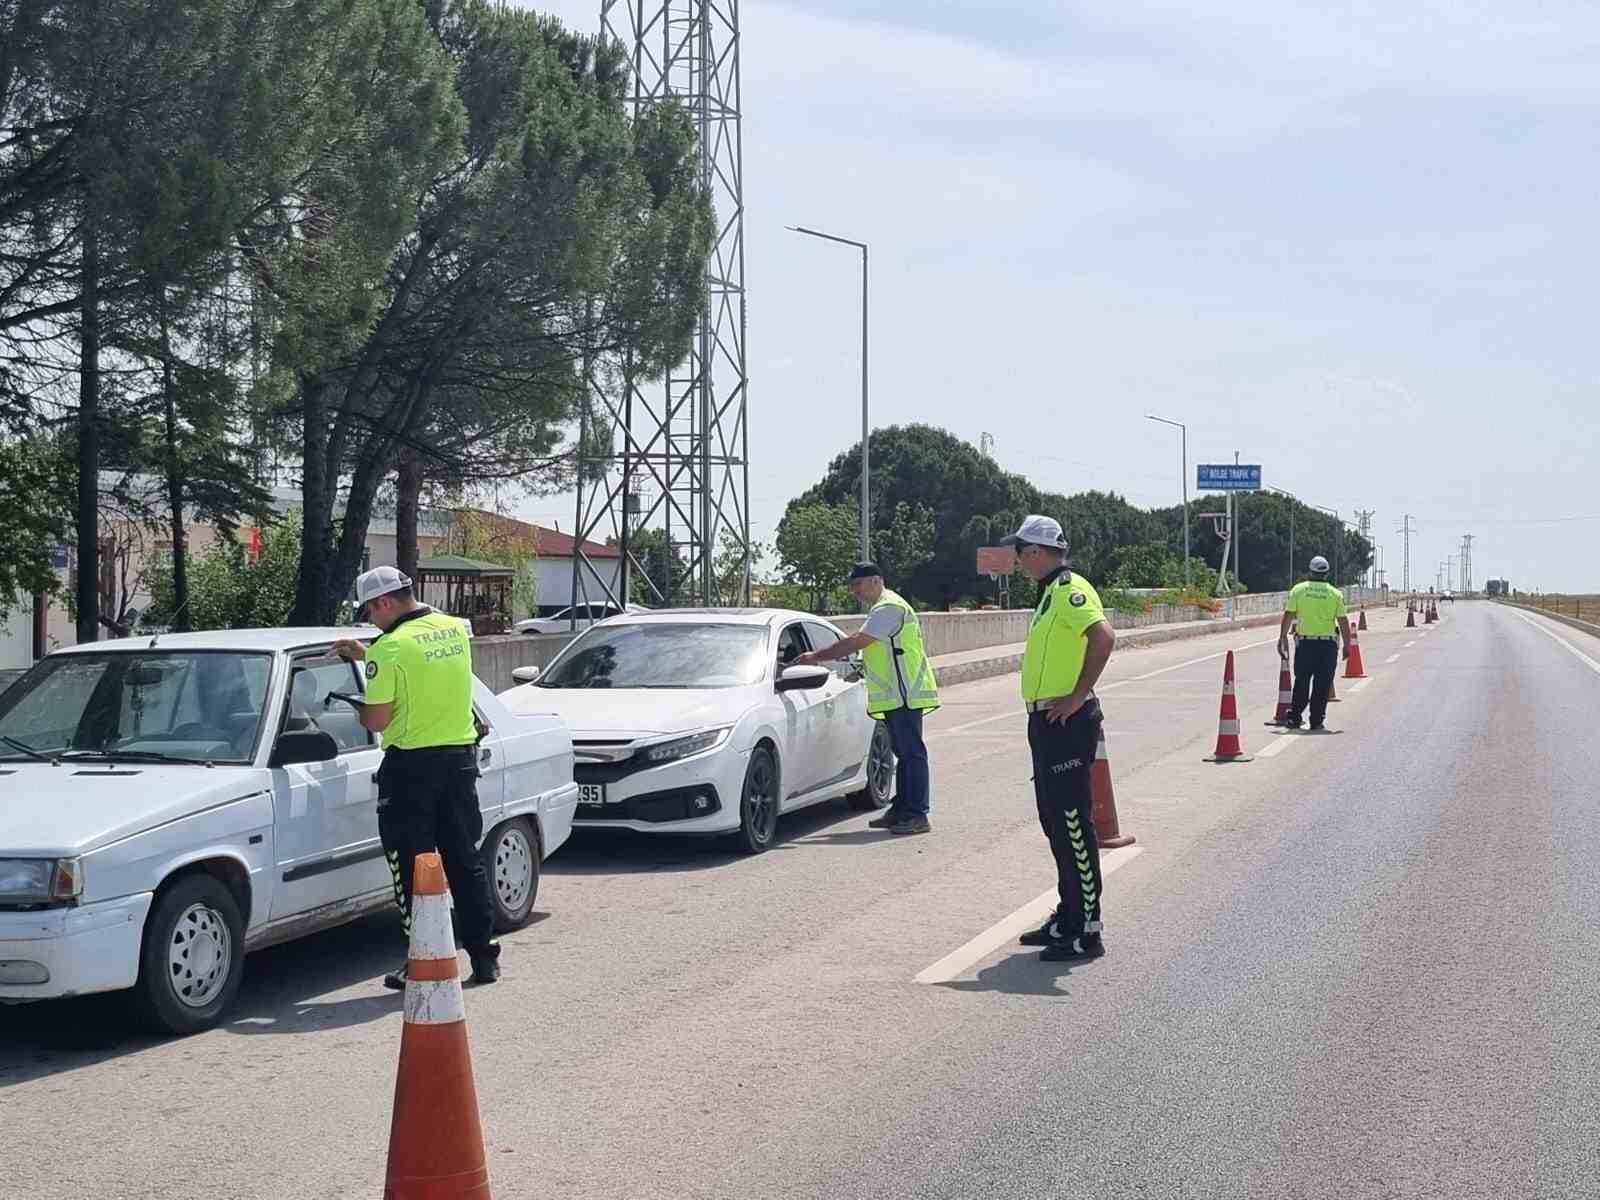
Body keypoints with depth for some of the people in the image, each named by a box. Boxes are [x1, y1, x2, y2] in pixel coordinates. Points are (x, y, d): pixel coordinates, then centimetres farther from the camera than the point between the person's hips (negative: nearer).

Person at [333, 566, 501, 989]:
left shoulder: (392, 647, -16)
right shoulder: (456, 630, 5)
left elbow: (376, 720, -15)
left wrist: (361, 707, 7)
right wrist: (367, 656, 24)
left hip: (413, 766, -7)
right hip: (460, 757, 7)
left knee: (414, 869, 2)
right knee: (465, 861, 14)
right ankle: (484, 957, 17)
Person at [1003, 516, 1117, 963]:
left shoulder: (1070, 590, -15)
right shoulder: (1051, 591, 17)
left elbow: (1103, 636, -30)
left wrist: (1078, 697, -25)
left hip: (1067, 722, -11)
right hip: (1048, 722, 11)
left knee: (1072, 823, -7)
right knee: (1055, 821, 15)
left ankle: (1087, 930, -4)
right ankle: (1068, 917, 24)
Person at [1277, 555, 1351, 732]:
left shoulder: (1298, 590, 0)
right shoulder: (1335, 594, 1)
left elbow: (1288, 617, -3)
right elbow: (1343, 622, 0)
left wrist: (1282, 639, 3)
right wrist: (1347, 645, 8)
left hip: (1305, 642, 1)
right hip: (1328, 644, -1)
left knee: (1301, 683, 11)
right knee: (1322, 685, 5)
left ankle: (1294, 719, 12)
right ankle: (1316, 722, 5)